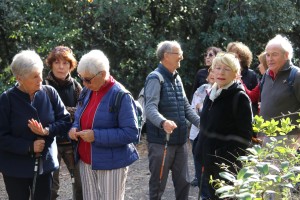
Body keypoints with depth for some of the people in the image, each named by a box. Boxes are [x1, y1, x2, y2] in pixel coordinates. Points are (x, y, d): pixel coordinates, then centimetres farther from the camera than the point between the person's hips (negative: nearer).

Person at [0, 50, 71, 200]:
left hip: (45, 163, 2)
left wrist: (47, 130, -19)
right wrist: (29, 147, -19)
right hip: (16, 168, -2)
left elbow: (66, 121, 0)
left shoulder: (49, 93, -5)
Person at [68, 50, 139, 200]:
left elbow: (131, 133, -21)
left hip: (111, 164, -6)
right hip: (86, 161, 7)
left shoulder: (121, 96, -17)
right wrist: (74, 129, -4)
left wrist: (96, 136, -24)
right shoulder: (87, 91, 6)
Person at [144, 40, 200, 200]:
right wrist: (163, 122, -46)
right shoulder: (155, 78, -14)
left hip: (180, 140, 8)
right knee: (158, 184, 3)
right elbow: (150, 108, -27)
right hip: (161, 142, -8)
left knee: (183, 182, 15)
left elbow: (185, 106, 16)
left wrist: (201, 123, 2)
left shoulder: (177, 78, 13)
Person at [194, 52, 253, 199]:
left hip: (228, 165, -7)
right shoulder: (211, 94, 11)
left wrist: (233, 163, -18)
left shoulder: (240, 97, -12)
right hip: (209, 162, 7)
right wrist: (202, 156, 15)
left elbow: (244, 135, -14)